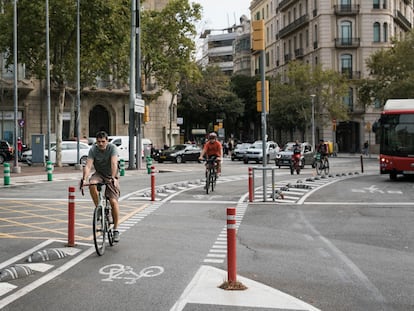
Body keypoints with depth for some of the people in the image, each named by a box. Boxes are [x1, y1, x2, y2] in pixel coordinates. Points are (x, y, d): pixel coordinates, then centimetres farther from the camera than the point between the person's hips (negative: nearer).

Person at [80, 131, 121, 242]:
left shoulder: (112, 148, -17)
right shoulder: (93, 150, -12)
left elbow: (114, 163, -31)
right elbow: (88, 165, -23)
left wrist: (113, 178, -46)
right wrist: (84, 179, -40)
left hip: (111, 176, -2)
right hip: (99, 174, 2)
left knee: (113, 201, -17)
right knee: (92, 184, -34)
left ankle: (116, 230, -6)